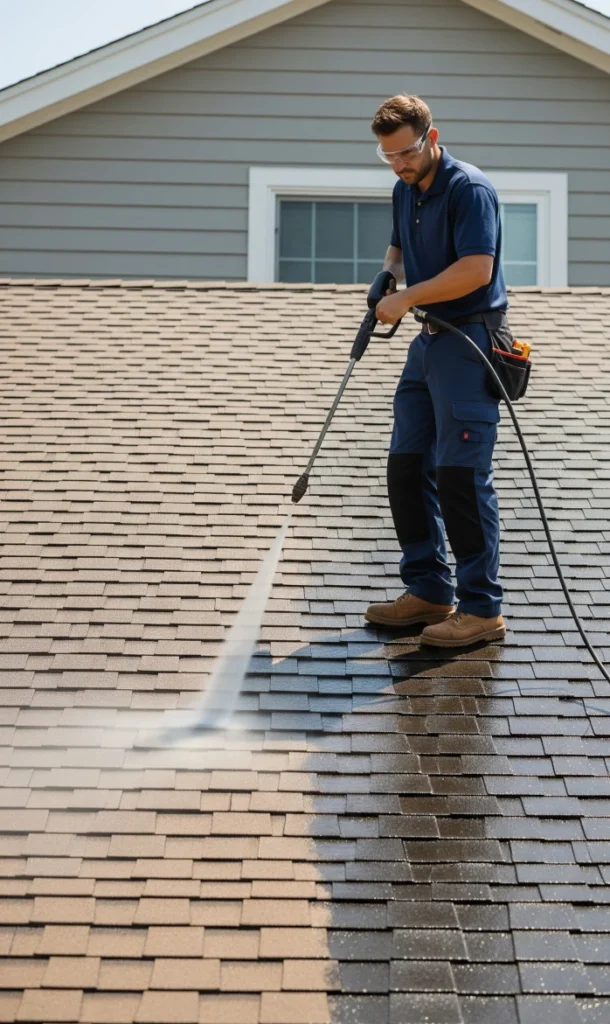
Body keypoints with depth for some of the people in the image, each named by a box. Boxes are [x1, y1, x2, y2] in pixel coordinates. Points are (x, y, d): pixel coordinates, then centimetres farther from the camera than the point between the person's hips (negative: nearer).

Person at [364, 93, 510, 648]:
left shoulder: (470, 188, -15)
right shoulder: (405, 191, 13)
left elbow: (476, 269, -25)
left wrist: (406, 297, -17)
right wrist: (388, 277, 5)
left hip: (471, 342, -9)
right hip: (429, 340, 10)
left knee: (461, 474, -10)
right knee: (408, 468, 9)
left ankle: (482, 609, -3)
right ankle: (429, 591, 19)